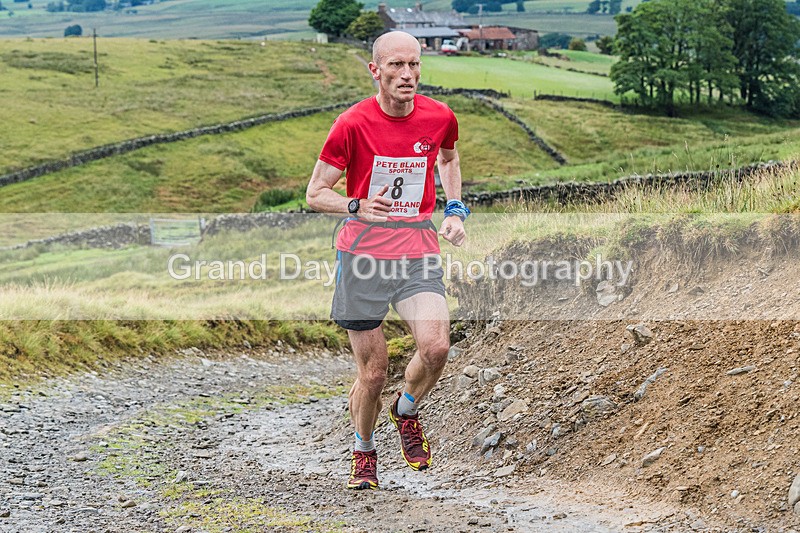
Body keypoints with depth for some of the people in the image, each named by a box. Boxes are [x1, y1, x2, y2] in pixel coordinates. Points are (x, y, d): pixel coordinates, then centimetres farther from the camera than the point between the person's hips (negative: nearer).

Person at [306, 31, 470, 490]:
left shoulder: (440, 117, 0)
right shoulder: (353, 124, -10)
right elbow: (316, 193, -4)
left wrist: (455, 209, 11)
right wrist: (357, 207, -23)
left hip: (418, 248, 2)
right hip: (363, 252, -2)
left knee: (436, 347, -20)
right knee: (373, 372, 1)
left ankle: (407, 411, 13)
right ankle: (364, 452, 28)